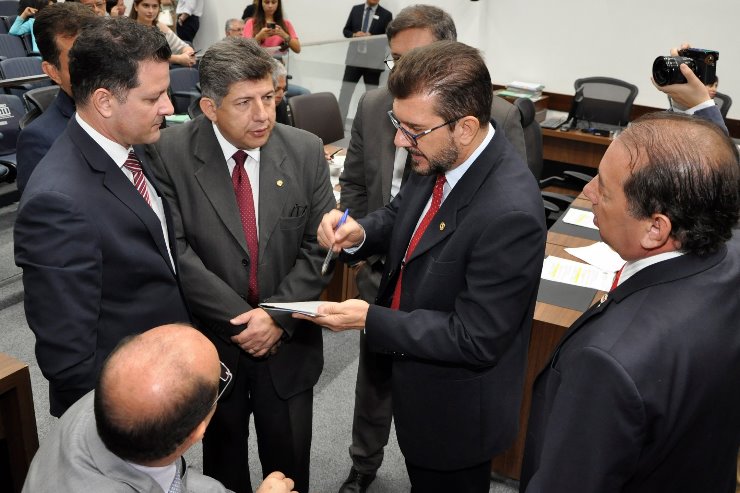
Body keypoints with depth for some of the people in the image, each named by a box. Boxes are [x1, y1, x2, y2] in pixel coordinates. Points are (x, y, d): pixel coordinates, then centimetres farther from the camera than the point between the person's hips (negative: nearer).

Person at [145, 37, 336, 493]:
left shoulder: (306, 151, -7)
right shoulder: (171, 153, -13)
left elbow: (319, 247, -6)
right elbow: (176, 251, -17)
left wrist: (278, 316, -17)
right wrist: (241, 319, -20)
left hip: (289, 341, 2)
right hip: (210, 341, -1)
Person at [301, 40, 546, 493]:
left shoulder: (510, 212, -35)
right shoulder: (438, 158, -12)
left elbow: (475, 340, -29)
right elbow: (402, 215, 8)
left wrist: (370, 319, -27)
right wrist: (359, 233, -14)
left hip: (455, 409, -7)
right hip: (417, 376, 7)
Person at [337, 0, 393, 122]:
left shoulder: (386, 14, 2)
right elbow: (346, 30, 13)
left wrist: (372, 37, -16)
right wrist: (354, 35, -8)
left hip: (373, 61, -2)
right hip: (354, 58, 2)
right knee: (345, 91, 2)